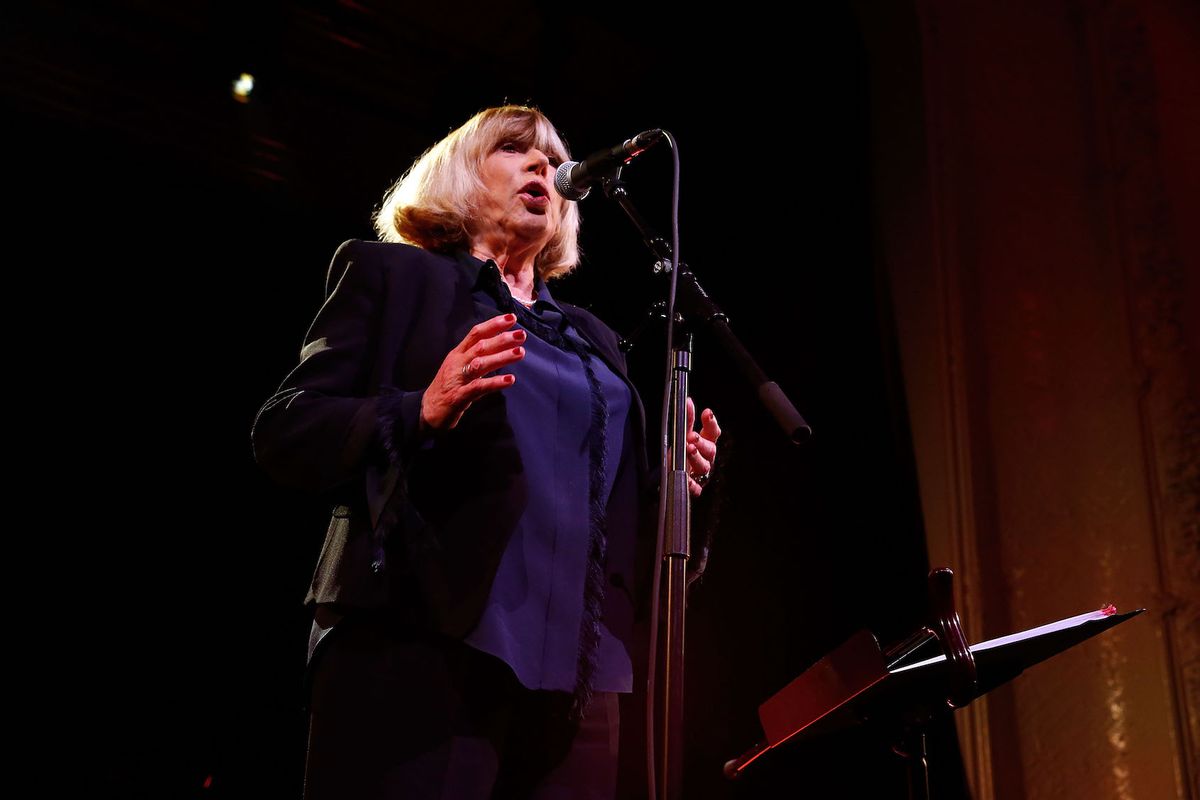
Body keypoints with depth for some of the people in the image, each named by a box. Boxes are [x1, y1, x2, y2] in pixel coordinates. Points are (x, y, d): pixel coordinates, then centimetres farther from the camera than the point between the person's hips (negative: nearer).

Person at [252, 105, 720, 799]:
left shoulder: (592, 336, 23)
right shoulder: (390, 272, 10)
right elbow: (282, 432, 0)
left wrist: (669, 481, 2)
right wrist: (420, 411, -17)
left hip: (576, 668, 5)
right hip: (423, 651, -4)